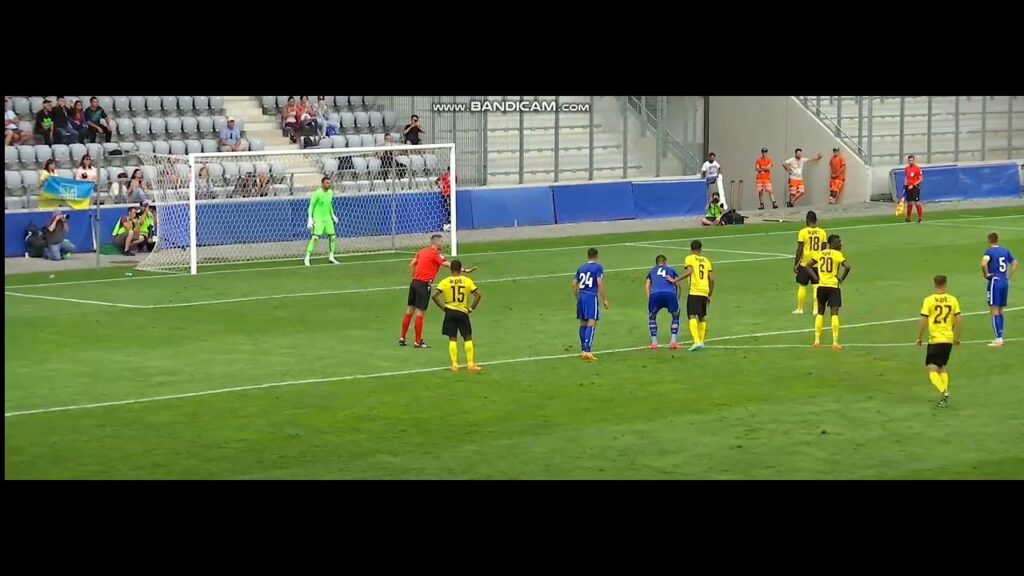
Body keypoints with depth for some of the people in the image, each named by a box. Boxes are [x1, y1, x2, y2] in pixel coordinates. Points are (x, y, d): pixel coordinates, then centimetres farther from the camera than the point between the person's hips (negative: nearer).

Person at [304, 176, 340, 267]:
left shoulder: (330, 192, 7)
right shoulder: (317, 193, -14)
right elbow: (311, 206, -11)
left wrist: (333, 215, 21)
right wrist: (310, 219, -18)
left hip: (328, 219, 7)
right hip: (318, 219, -7)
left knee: (332, 237, 5)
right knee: (315, 237, -15)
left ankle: (331, 257, 19)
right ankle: (307, 258, -11)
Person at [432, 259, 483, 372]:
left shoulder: (445, 282, -4)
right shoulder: (467, 281, -3)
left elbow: (435, 295, -13)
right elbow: (478, 295, -7)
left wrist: (442, 307, -1)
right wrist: (471, 308, 1)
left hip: (450, 312, 0)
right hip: (463, 312, 0)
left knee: (452, 339, 6)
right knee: (468, 338, 9)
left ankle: (454, 365, 4)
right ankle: (470, 364, 7)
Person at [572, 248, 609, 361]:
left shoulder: (581, 268, 14)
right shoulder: (598, 267, -2)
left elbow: (574, 285, 13)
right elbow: (600, 283, -12)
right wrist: (604, 300, -7)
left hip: (581, 296, 6)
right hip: (591, 296, -6)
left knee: (583, 324, 15)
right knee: (591, 324, -10)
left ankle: (583, 350, 22)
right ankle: (587, 351, -22)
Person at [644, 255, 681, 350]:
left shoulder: (652, 271, 32)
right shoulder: (671, 270, 30)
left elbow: (647, 286, 19)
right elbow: (678, 285, 20)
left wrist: (649, 299, 16)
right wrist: (677, 299, 26)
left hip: (655, 294, 1)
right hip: (670, 294, -1)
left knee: (652, 317, 25)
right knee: (675, 316, 24)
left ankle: (654, 343, 17)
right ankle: (674, 342, 14)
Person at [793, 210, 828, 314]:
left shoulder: (803, 232, -9)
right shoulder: (822, 232, 1)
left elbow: (799, 250, -9)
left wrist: (795, 264, -1)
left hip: (805, 263, -2)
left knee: (802, 286, 8)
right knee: (816, 286, 6)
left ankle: (800, 309, 13)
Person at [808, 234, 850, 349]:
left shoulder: (821, 253, 9)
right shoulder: (837, 254, -7)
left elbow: (808, 265, 8)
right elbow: (847, 266, -22)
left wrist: (816, 278, 7)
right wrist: (842, 279, -8)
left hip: (821, 286, 5)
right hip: (833, 286, -5)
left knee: (820, 313, 17)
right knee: (834, 314, -3)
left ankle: (817, 341, 15)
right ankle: (835, 343, -8)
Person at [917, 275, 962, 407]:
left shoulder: (929, 300, -8)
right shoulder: (953, 300, 2)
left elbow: (923, 321, -10)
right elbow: (958, 320, 3)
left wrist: (919, 337, 3)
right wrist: (957, 337, 15)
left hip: (935, 339, -4)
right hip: (949, 339, 4)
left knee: (932, 369, -1)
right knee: (942, 366, 21)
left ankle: (944, 392, -23)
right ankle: (945, 394, 11)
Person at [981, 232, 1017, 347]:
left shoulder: (989, 251, -9)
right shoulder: (1005, 251, 11)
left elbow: (984, 263, -28)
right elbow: (1015, 263, 21)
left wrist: (986, 274, -12)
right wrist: (1009, 276, 17)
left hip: (994, 282, -7)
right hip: (1005, 282, 7)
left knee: (994, 311, -3)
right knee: (1000, 311, 16)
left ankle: (999, 339, -6)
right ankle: (1000, 338, 19)